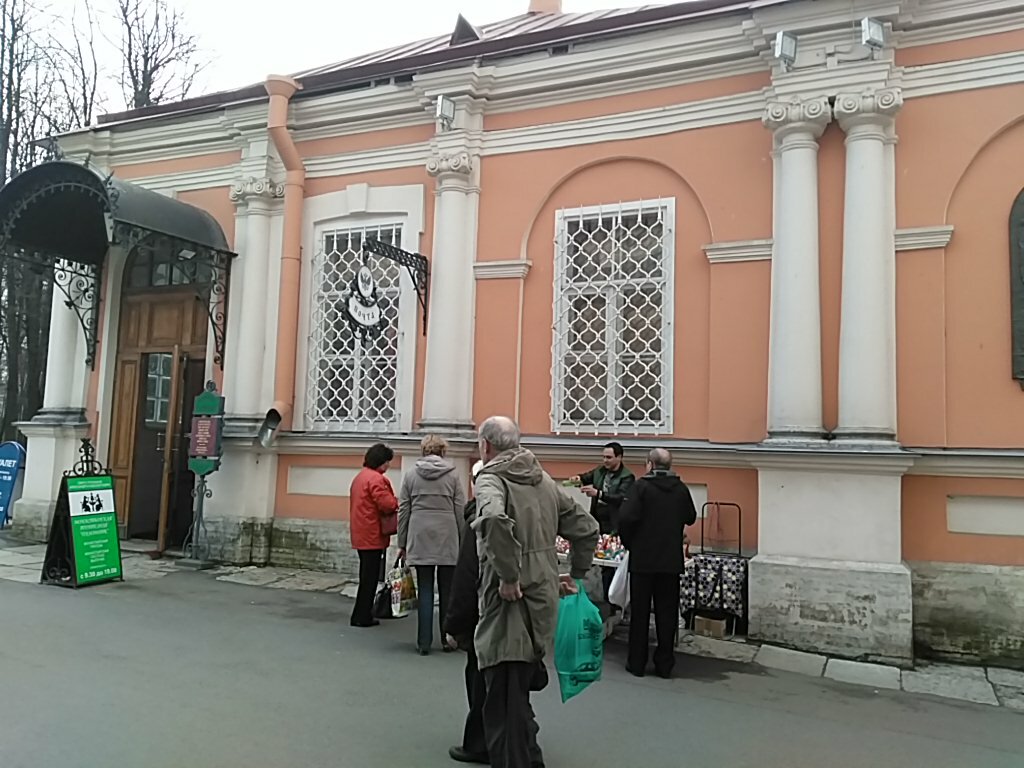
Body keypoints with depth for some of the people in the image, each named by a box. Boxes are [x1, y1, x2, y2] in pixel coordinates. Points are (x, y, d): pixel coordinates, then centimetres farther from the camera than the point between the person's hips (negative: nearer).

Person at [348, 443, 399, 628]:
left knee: (367, 576, 16)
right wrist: (399, 504, -4)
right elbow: (387, 504, -23)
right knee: (370, 578, -2)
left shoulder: (360, 476, 17)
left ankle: (362, 614, 22)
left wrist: (393, 503, 11)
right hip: (372, 536, -10)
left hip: (361, 534, 10)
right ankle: (362, 617, 2)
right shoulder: (375, 478, -16)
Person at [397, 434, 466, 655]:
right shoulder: (453, 475, 1)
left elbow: (403, 510, 5)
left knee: (425, 592, 6)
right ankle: (447, 639, 17)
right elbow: (460, 510, 0)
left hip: (420, 539, 1)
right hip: (447, 540, -1)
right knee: (447, 592, 10)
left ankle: (424, 643, 7)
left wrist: (402, 543, 11)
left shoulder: (411, 475, 5)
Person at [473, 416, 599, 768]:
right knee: (518, 696, 21)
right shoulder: (544, 480, 14)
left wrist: (508, 576, -23)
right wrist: (575, 575, 24)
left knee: (503, 706, -1)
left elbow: (495, 520, -32)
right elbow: (586, 528, 18)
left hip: (510, 604, -8)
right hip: (543, 604, 8)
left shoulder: (490, 479, -9)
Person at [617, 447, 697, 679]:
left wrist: (628, 543, -2)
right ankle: (665, 664, 15)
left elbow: (627, 518, -18)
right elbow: (690, 518, 13)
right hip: (671, 560, 3)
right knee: (667, 612, 10)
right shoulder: (681, 489, 1)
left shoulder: (642, 486, -11)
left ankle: (637, 663, 12)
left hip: (643, 558, -3)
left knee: (640, 612, 7)